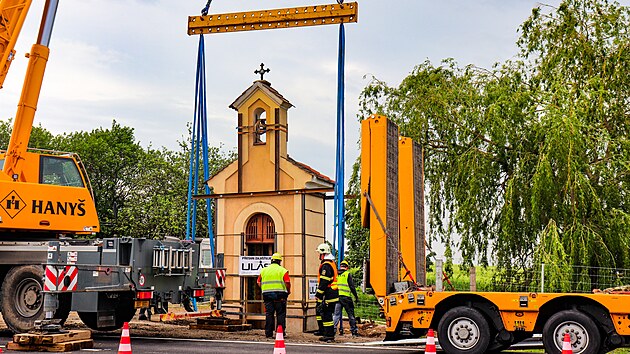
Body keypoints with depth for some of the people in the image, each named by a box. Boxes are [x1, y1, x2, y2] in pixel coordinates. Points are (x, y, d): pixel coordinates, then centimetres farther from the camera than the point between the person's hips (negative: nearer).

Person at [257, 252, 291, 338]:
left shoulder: (264, 270, 11)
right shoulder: (282, 270, -2)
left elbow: (259, 283, 11)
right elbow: (287, 283, -9)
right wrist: (288, 291, 7)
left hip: (267, 294, 3)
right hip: (279, 295, -3)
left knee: (269, 314, 5)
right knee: (281, 314, 4)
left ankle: (269, 333, 4)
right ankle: (281, 332, 3)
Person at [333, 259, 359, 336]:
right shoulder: (348, 274, -2)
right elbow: (352, 286, -4)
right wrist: (356, 296, 2)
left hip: (337, 296, 3)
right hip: (346, 297, -3)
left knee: (336, 314, 6)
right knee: (351, 315, 6)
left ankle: (333, 329, -5)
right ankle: (354, 331, 9)